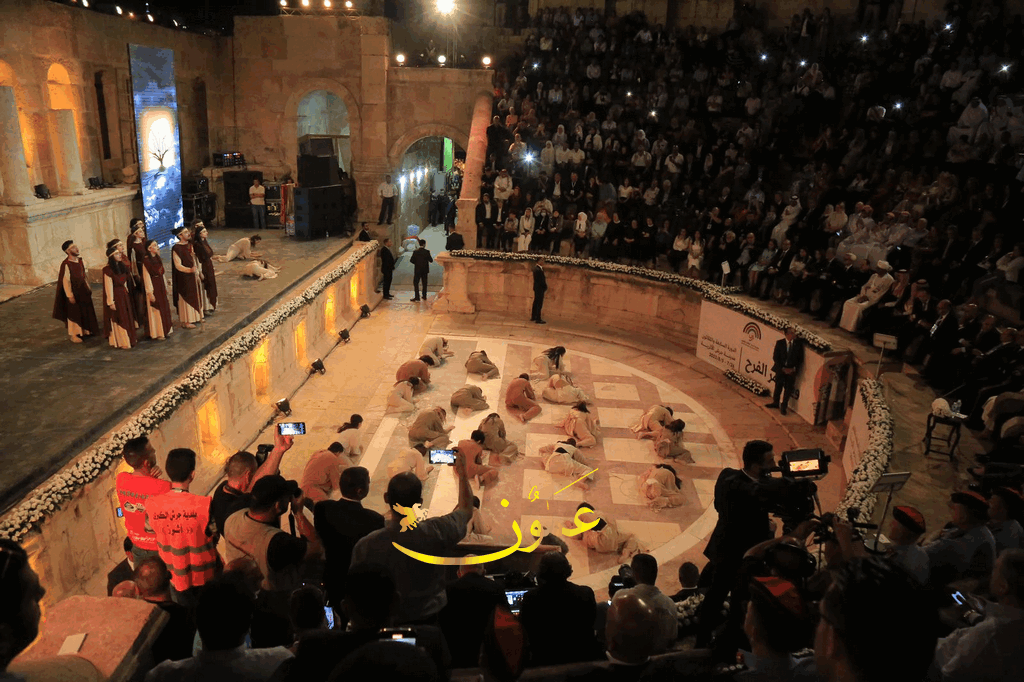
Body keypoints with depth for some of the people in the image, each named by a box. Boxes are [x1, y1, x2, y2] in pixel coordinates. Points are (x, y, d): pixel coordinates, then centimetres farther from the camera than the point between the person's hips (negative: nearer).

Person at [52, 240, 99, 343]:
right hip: (73, 291, -7)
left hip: (83, 290, 7)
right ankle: (73, 335, 18)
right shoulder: (66, 264, -20)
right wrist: (70, 295, -18)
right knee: (74, 313, 5)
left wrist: (88, 287, 14)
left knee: (86, 310, 17)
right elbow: (65, 281, -19)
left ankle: (86, 330, 35)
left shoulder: (80, 260, 1)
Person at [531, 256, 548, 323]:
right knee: (539, 304, -5)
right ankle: (538, 319, -2)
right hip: (540, 288, -10)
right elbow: (541, 280, -20)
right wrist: (545, 286, -9)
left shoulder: (536, 268, 9)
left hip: (537, 288, 10)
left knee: (536, 303, 17)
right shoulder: (538, 270, -23)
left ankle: (533, 317, 26)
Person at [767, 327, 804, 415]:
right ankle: (775, 402, 33)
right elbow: (775, 357, -5)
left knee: (788, 389, 6)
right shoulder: (779, 343, -6)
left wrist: (794, 369, -11)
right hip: (781, 369, 0)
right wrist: (782, 368, -14)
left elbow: (800, 358, 0)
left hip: (792, 370, 0)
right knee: (778, 387, 12)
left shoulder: (799, 343, -4)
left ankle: (783, 406, 19)